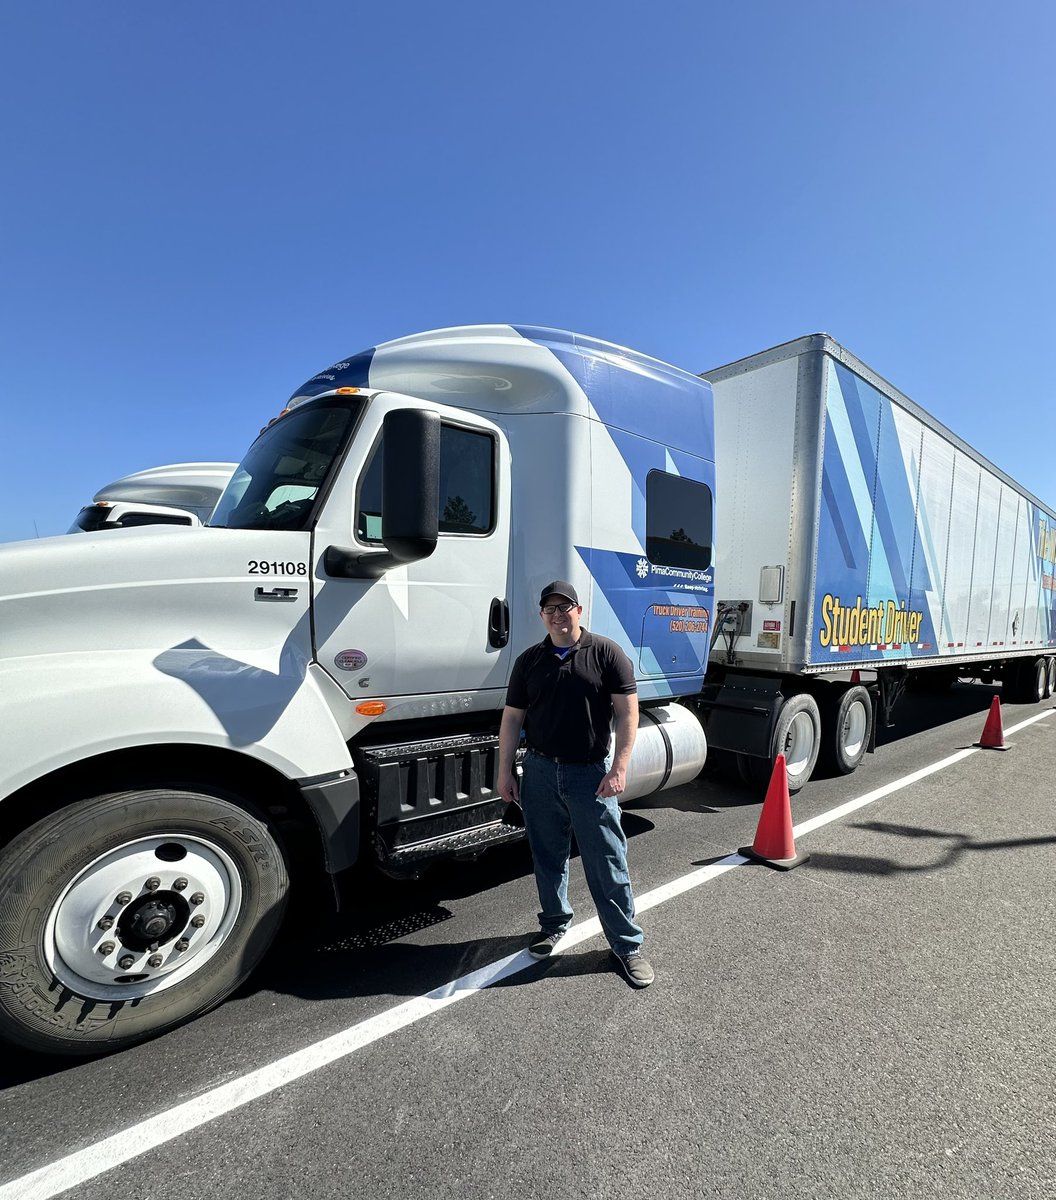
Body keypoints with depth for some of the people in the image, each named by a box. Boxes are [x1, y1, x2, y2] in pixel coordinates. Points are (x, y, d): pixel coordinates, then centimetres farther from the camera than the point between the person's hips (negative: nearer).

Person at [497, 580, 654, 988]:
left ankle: (627, 944, 21)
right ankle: (554, 924, 39)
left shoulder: (606, 653, -6)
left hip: (591, 774, -3)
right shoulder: (529, 661, 4)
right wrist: (505, 771, 5)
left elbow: (627, 712, -7)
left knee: (607, 862, 4)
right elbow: (512, 718, 7)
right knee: (547, 857, 18)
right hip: (540, 772, 4)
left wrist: (619, 767, -13)